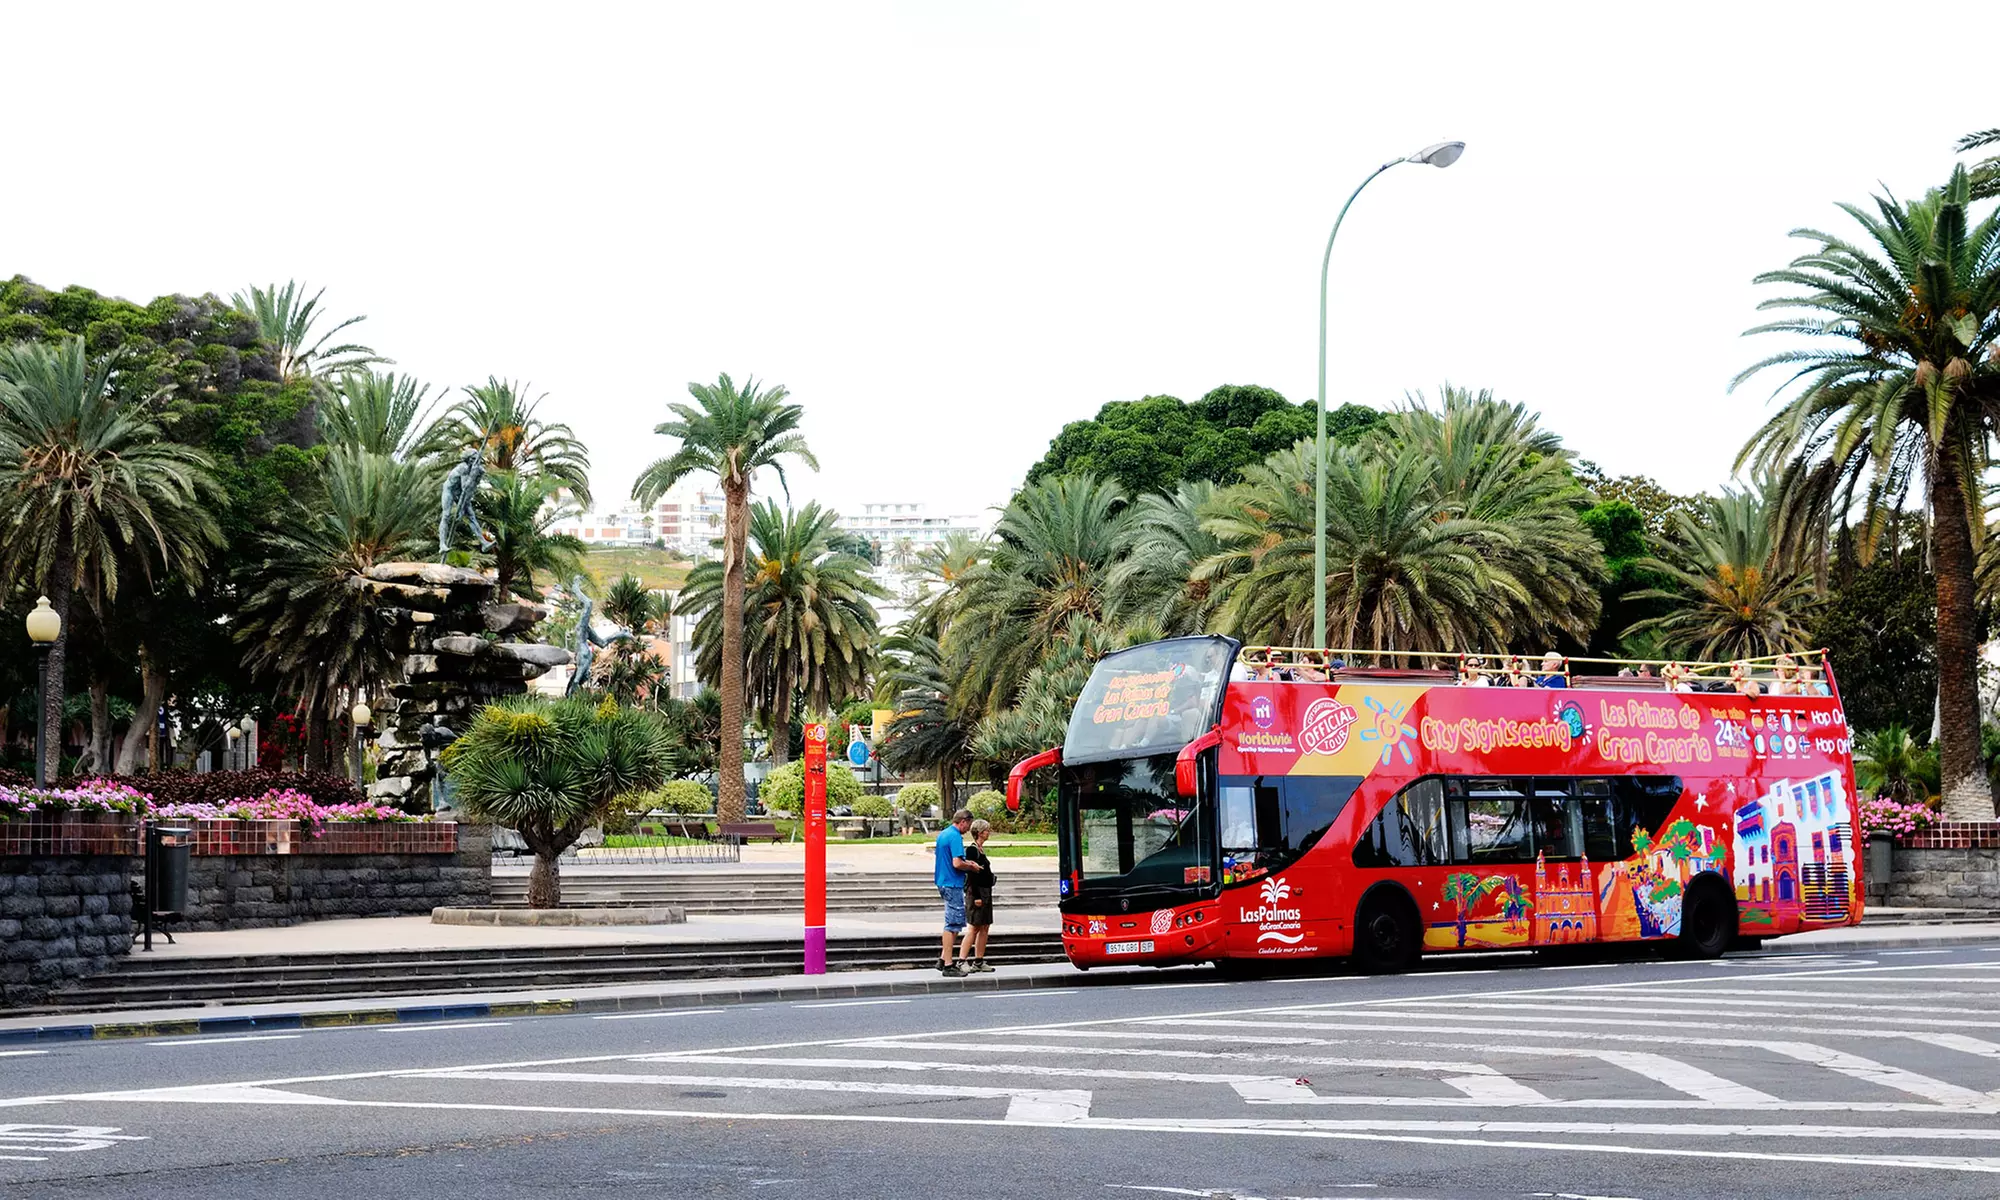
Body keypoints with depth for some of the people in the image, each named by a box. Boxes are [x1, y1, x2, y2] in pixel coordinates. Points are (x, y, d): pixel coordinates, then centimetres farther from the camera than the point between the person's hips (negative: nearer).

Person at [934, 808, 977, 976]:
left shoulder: (943, 834, 14)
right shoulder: (955, 837, -17)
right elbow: (957, 863, -25)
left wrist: (966, 862, 16)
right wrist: (971, 866, -7)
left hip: (944, 883, 10)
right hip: (953, 885, -10)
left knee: (955, 923, 17)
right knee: (953, 924, -5)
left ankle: (944, 958, 17)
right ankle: (948, 964, -2)